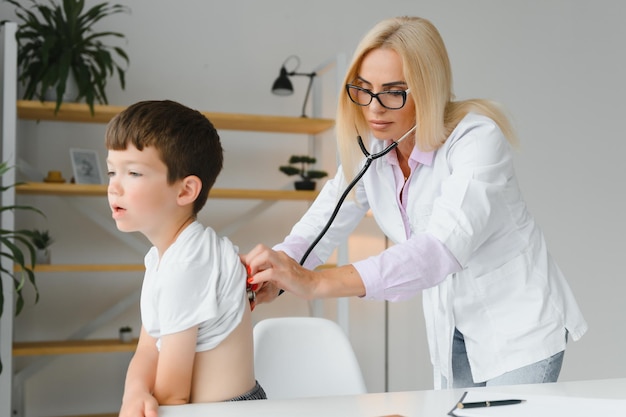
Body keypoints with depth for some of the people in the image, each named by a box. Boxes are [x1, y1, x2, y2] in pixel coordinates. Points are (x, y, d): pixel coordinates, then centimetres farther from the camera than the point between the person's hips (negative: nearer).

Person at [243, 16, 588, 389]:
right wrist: (274, 277, -32)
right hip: (452, 332, 6)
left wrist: (316, 283, -50)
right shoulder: (370, 147, -5)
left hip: (520, 329, -5)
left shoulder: (477, 139, -26)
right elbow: (321, 227, -8)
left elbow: (442, 248, -40)